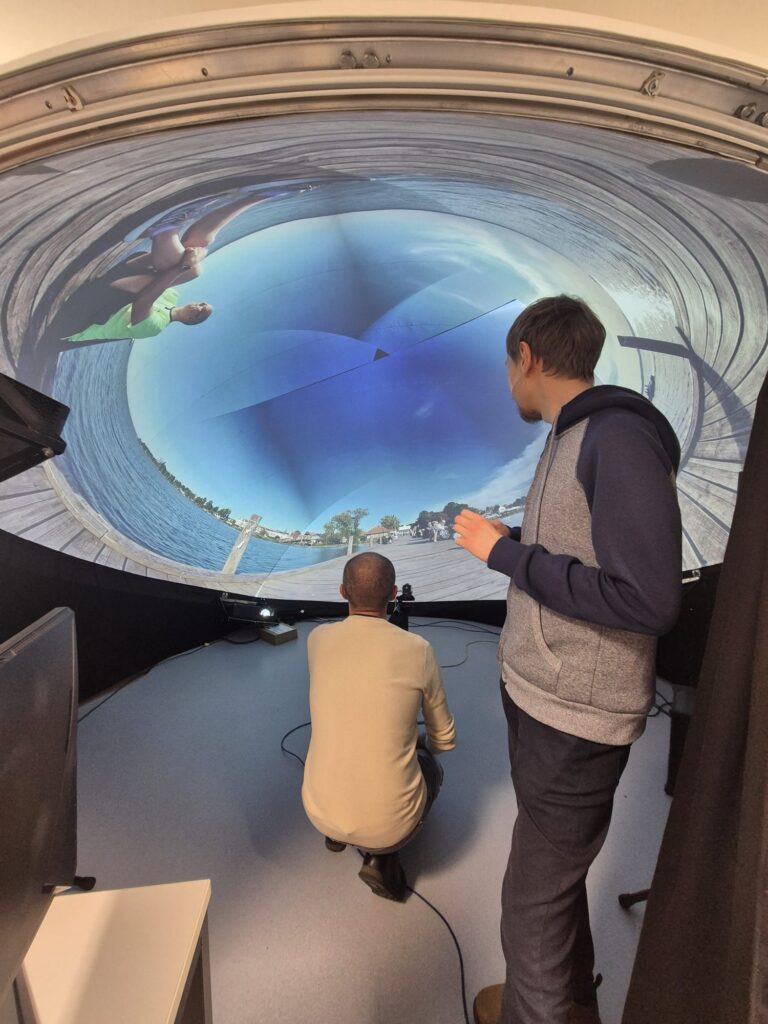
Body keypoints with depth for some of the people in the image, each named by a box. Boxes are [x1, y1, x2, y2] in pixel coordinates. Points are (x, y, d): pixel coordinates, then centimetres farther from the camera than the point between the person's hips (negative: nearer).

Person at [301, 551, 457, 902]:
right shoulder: (417, 650, -15)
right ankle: (381, 855, 10)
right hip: (391, 822, -3)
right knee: (430, 766, 29)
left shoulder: (317, 639, -7)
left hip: (320, 811, 4)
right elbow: (445, 741, 0)